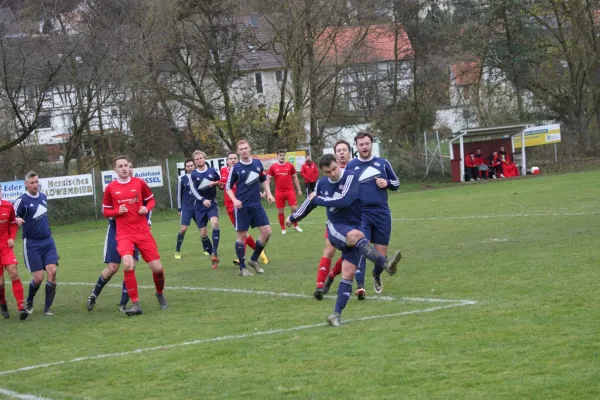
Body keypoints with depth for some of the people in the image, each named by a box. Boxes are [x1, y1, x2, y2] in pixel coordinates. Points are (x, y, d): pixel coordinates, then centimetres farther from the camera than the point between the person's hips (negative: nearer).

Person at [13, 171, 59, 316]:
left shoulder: (43, 197, 9)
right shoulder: (22, 200, -10)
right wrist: (17, 220, -32)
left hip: (48, 241, 5)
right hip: (32, 244, -5)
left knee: (52, 271, -10)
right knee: (38, 277, -6)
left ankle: (47, 307, -1)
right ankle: (29, 302, 23)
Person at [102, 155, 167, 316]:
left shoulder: (139, 183, 3)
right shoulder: (110, 188, 2)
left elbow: (151, 200, 15)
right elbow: (105, 211, 10)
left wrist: (147, 208, -7)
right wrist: (117, 211, -10)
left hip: (143, 232, 1)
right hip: (124, 234, -1)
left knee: (157, 267, -2)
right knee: (128, 265, -26)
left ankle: (160, 294, 30)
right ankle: (135, 304, -17)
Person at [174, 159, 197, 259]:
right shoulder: (182, 179, 0)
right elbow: (179, 194, 6)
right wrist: (179, 209, 6)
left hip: (198, 207, 2)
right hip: (186, 208, -2)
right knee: (183, 229, -9)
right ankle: (177, 251, 3)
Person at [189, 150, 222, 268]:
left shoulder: (212, 171, 4)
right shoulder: (193, 175, 1)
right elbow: (193, 190, -12)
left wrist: (216, 183, -6)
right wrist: (203, 200, -27)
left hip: (212, 203, -1)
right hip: (200, 206, 1)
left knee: (215, 223, -29)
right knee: (203, 234, 0)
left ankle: (214, 252, -30)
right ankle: (213, 257, 14)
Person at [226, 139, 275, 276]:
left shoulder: (258, 164, 5)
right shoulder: (235, 168, -6)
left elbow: (264, 180, 19)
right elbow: (228, 187, 0)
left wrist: (268, 194, 7)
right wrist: (234, 200, -16)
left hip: (256, 205, 4)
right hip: (242, 206, -4)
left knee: (266, 231, -2)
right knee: (241, 235, -1)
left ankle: (254, 260, 15)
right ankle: (242, 268, 7)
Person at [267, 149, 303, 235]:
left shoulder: (290, 166, 3)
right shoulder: (273, 167, 2)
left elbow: (295, 178, 10)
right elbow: (268, 179, 6)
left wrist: (299, 189, 8)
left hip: (290, 190, 0)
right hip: (279, 192, 0)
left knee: (294, 208, -7)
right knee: (280, 211, 3)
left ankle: (296, 226, 12)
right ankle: (283, 229, 13)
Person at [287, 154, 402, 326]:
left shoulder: (350, 177, -11)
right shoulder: (322, 184, 5)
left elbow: (344, 201, -25)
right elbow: (310, 202, 24)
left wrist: (318, 199, -13)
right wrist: (293, 217, 39)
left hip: (354, 227, -1)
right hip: (336, 228, 1)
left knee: (348, 274, -11)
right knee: (357, 235, -36)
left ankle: (337, 314, -5)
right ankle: (385, 264, -54)